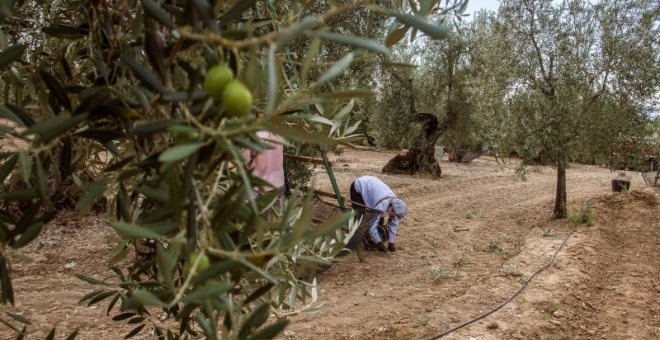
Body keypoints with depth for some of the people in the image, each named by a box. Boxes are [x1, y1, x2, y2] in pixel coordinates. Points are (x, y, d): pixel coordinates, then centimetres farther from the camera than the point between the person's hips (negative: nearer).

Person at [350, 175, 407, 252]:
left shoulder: (395, 204, -17)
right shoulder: (381, 206, -39)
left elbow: (393, 225, -4)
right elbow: (371, 226, -32)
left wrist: (391, 242, -3)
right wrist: (379, 243, -21)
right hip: (359, 188, -7)